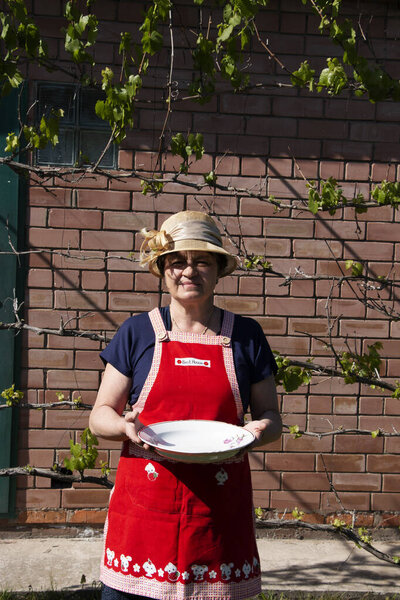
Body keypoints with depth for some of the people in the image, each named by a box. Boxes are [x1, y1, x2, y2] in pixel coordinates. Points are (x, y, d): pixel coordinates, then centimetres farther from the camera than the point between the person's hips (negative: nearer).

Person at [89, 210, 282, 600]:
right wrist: (126, 426, -16)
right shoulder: (137, 333, 3)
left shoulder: (246, 335, 6)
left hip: (220, 507, 1)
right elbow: (100, 417, 5)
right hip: (144, 505, 0)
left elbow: (270, 416, 11)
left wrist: (260, 430, -11)